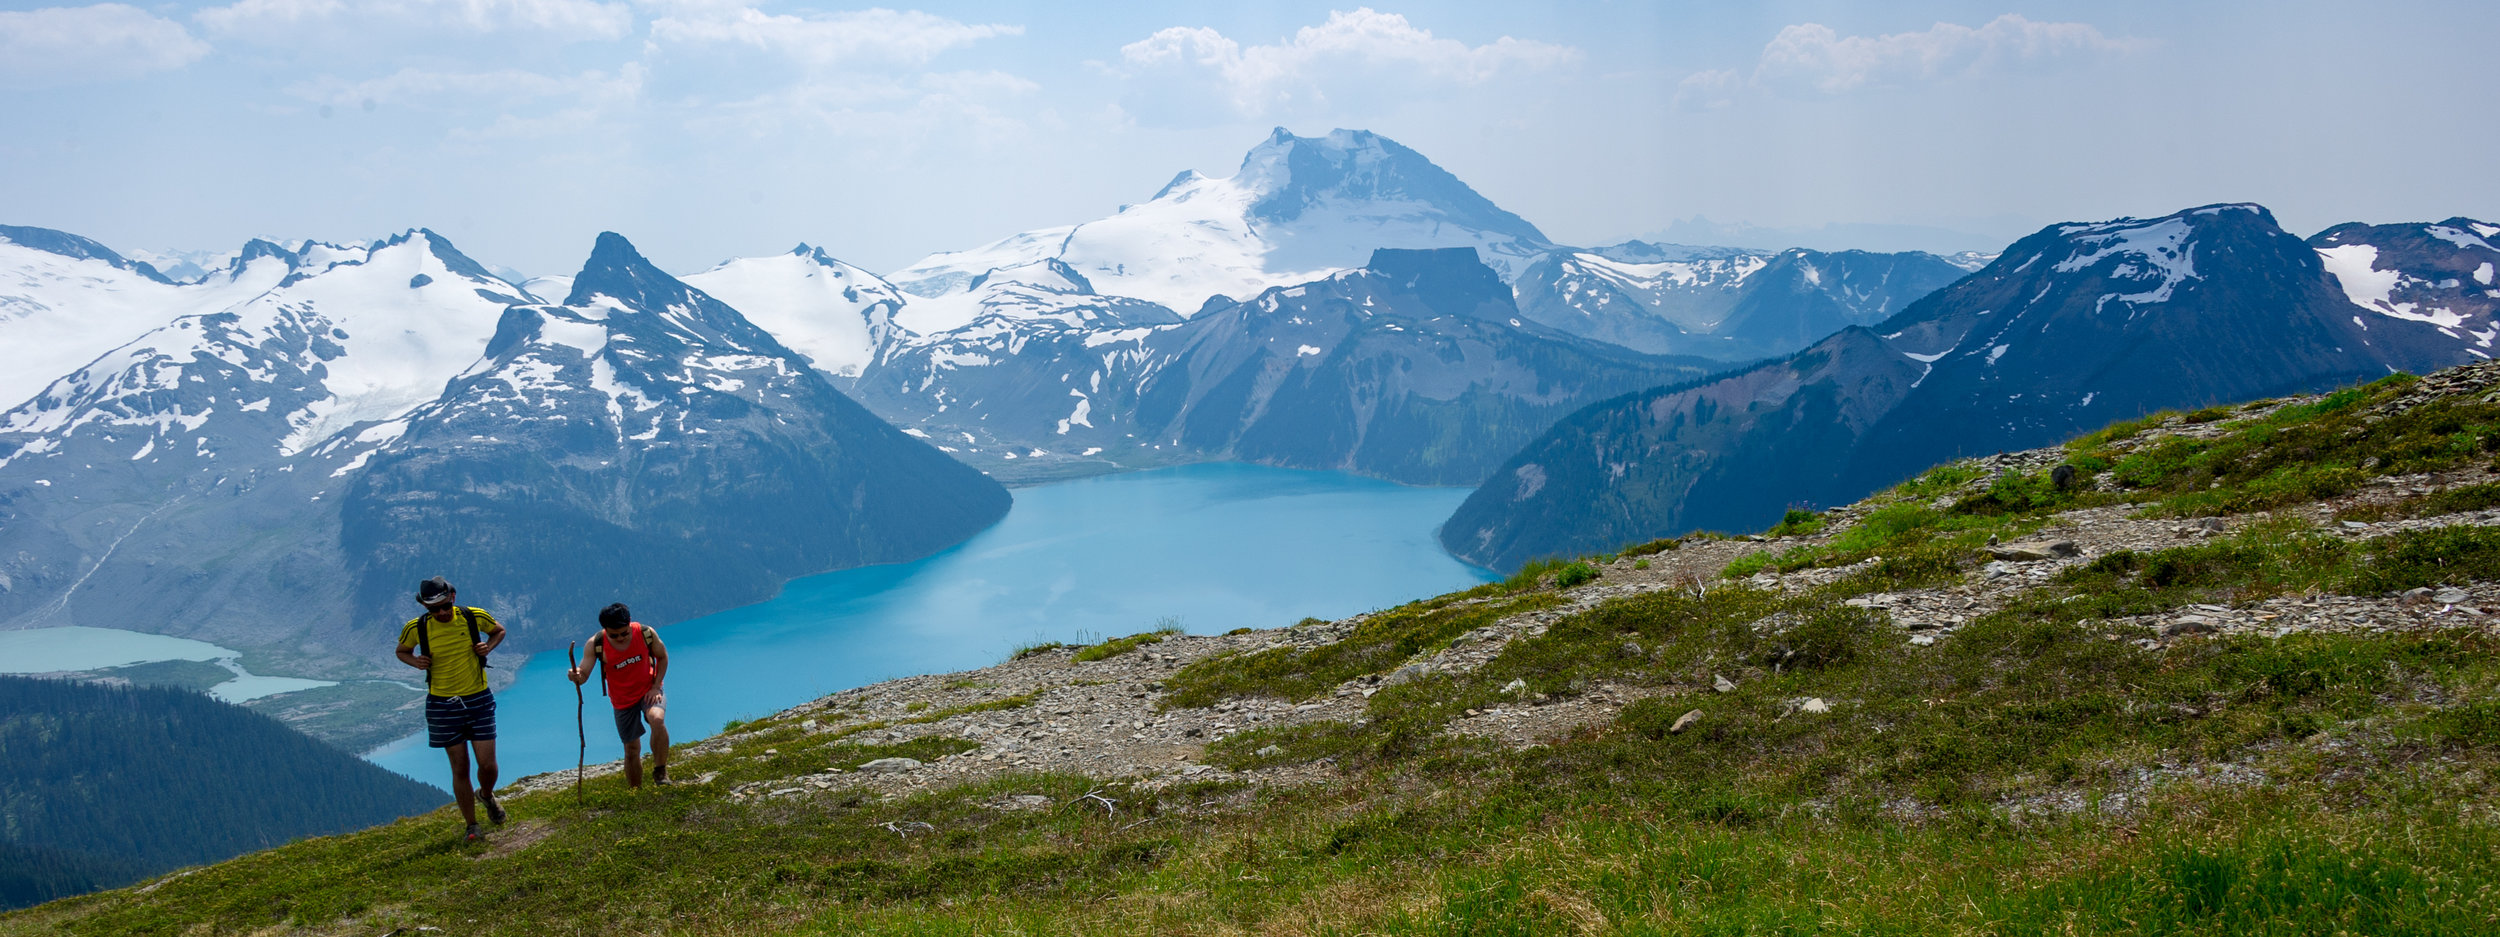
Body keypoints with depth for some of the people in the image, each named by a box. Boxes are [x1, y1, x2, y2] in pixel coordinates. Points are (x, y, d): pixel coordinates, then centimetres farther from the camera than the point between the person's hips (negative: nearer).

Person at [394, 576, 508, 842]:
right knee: (460, 768, 3)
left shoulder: (474, 617, -9)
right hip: (443, 704, 0)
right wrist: (415, 661, -10)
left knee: (488, 765, -2)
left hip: (478, 700, 0)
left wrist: (488, 646, -8)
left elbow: (499, 630, 12)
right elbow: (402, 651, 12)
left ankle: (486, 795, 34)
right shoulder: (416, 628, -9)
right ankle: (471, 825, 18)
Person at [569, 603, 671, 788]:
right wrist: (577, 675, -45)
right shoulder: (595, 644, -19)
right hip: (622, 701, 1)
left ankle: (660, 771, -19)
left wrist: (656, 687, -11)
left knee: (657, 719, -34)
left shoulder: (646, 633, -18)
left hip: (649, 691, -1)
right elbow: (583, 674, -21)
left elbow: (662, 657, -1)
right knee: (632, 750, 8)